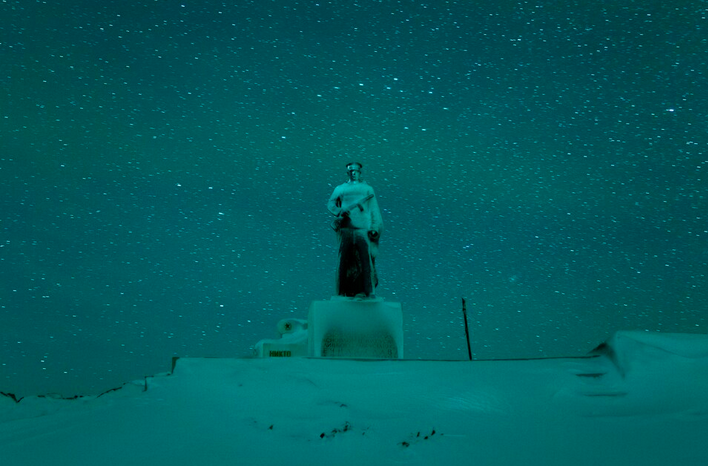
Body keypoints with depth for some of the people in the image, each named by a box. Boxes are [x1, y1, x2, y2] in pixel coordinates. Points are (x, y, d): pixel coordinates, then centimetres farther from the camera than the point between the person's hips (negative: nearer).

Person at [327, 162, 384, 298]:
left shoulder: (368, 189, 19)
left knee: (366, 259, -10)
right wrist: (339, 211, -11)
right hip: (346, 229, 0)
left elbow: (374, 210, 14)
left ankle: (369, 291, -7)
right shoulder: (340, 188, 19)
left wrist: (375, 227, 2)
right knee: (344, 260, -3)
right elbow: (330, 203, 10)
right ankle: (342, 292, 2)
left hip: (363, 229, 0)